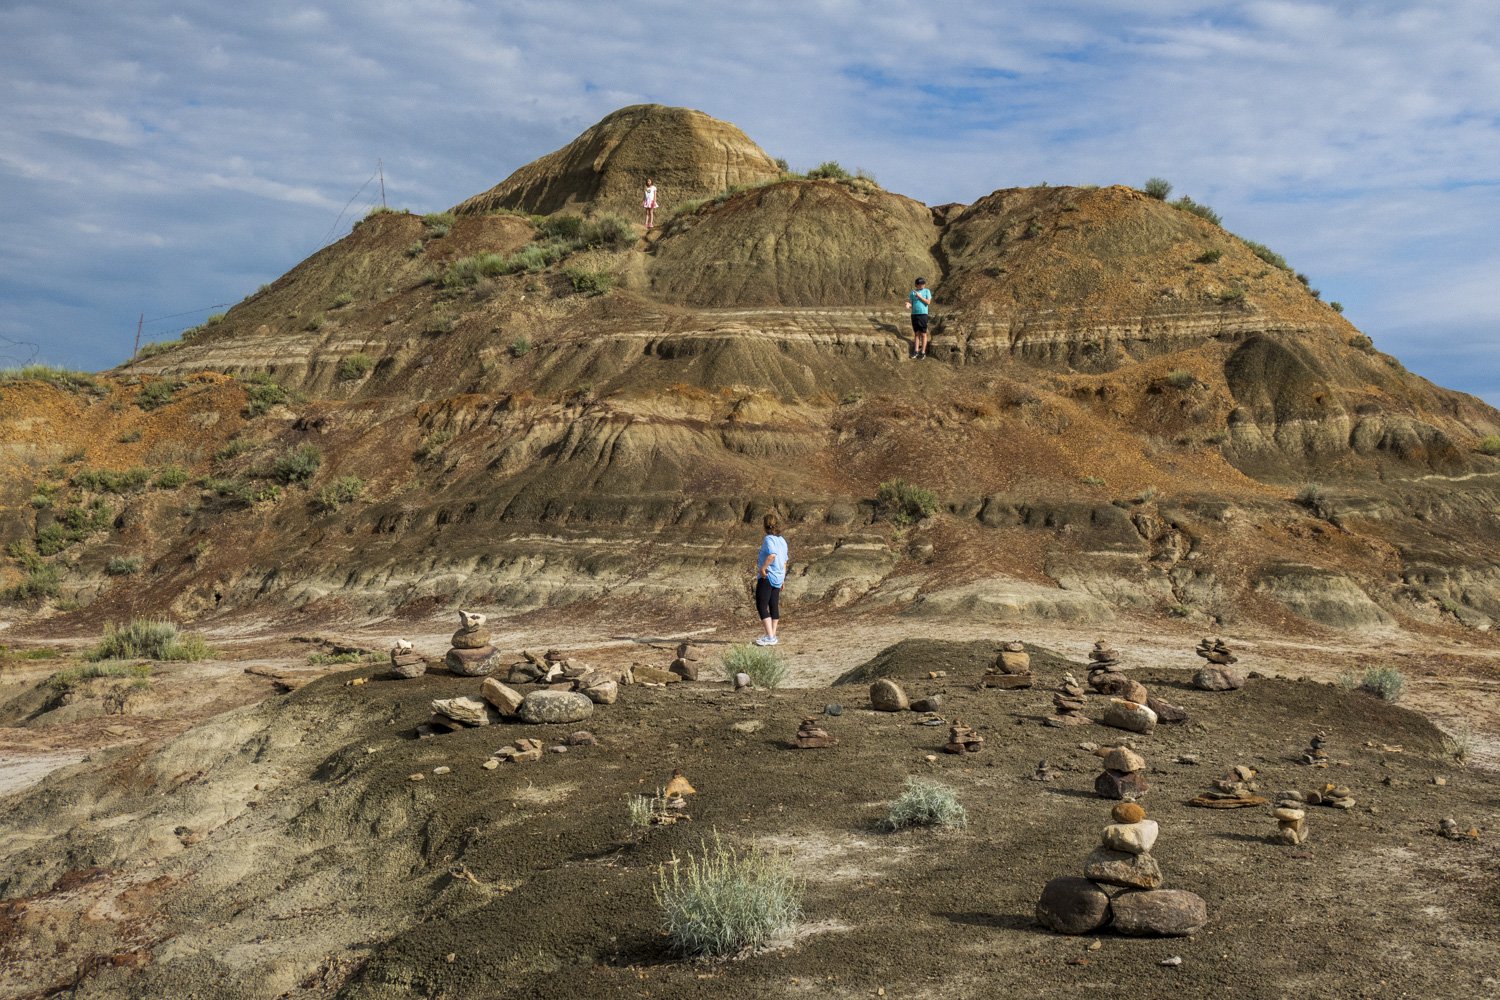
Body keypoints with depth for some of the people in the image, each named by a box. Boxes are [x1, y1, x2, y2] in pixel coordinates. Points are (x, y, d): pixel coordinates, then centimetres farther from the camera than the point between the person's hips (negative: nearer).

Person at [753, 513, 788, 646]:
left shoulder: (769, 539, -14)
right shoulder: (782, 541, 12)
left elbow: (772, 555, -32)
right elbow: (784, 561, 17)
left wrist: (763, 568, -24)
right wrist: (783, 578, 24)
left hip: (767, 577, -9)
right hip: (778, 577, 9)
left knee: (761, 606, -6)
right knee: (774, 606, 13)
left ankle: (770, 637, -11)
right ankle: (772, 635, 17)